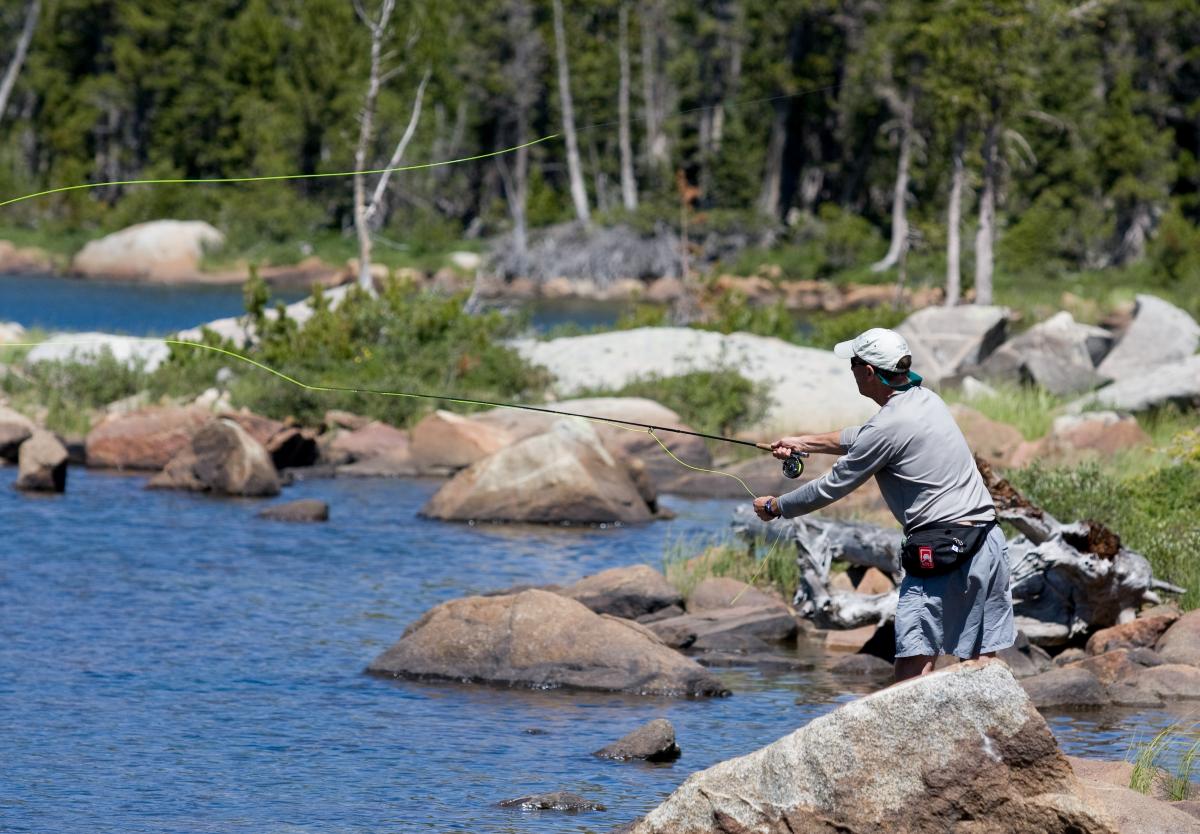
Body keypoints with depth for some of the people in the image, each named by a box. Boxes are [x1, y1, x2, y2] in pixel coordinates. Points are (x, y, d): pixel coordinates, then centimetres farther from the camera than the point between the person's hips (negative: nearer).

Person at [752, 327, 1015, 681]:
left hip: (942, 549, -9)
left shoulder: (888, 426, -12)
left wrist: (775, 507, 12)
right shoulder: (926, 400, 13)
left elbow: (832, 487, -3)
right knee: (983, 660, 8)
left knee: (914, 659, -9)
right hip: (989, 542, 9)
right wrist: (805, 443, 36)